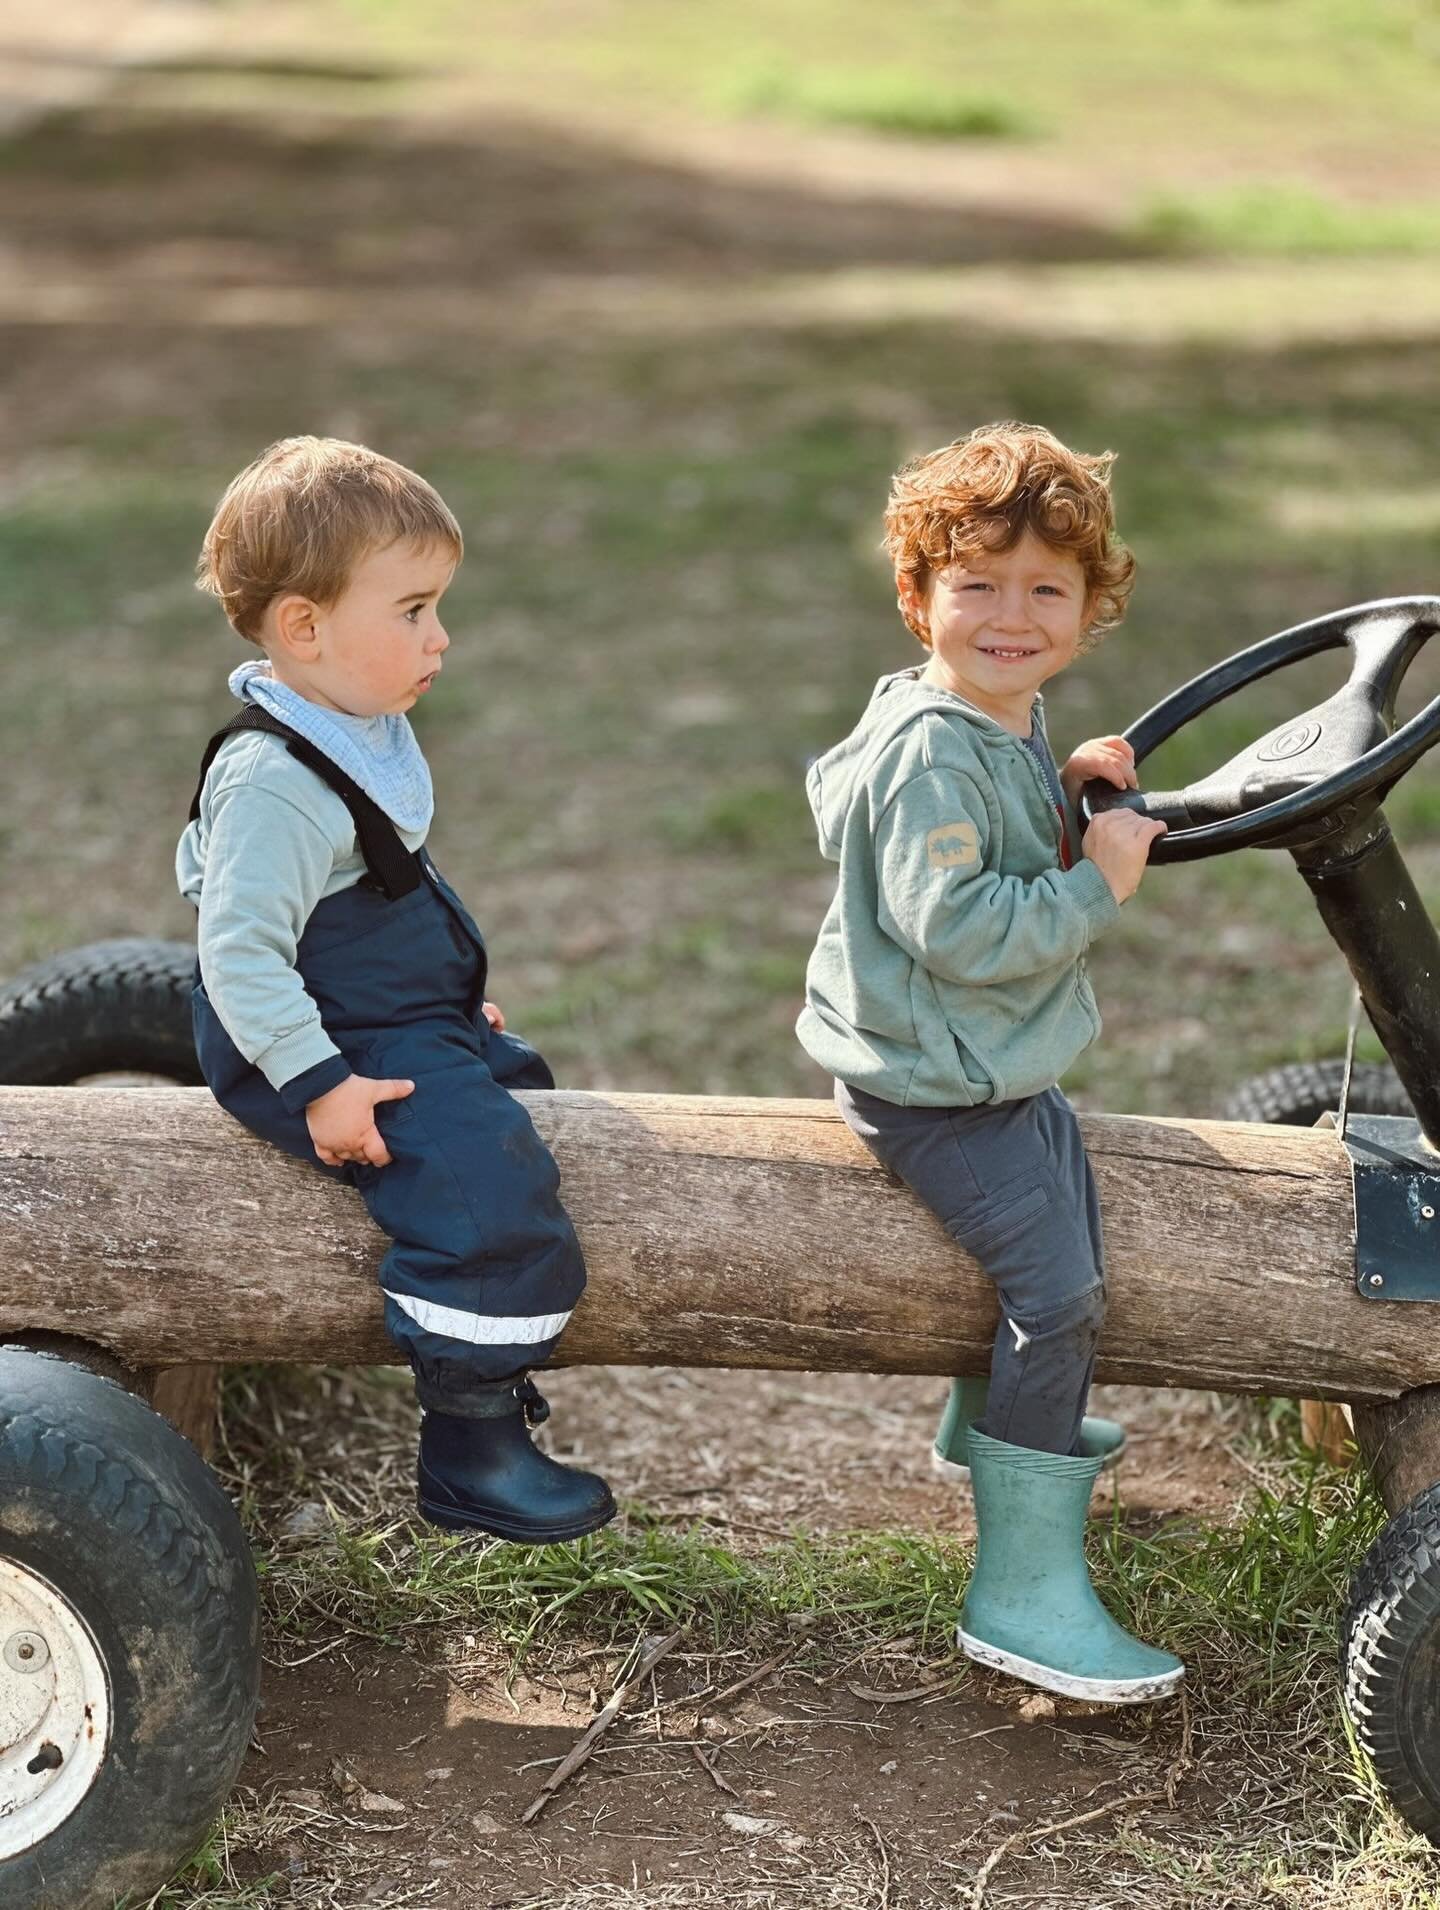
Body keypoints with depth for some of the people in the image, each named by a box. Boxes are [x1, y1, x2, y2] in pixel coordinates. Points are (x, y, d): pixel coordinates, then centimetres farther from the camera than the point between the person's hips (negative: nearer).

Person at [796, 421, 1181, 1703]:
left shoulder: (1013, 727, 6)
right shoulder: (931, 752, -26)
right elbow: (956, 926, -32)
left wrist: (1073, 793, 2)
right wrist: (1096, 885, -25)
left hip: (1003, 1066, 11)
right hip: (933, 1087, -11)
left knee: (1060, 1249, 29)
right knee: (1058, 1294, -16)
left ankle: (994, 1430, 56)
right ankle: (1026, 1593, -9)